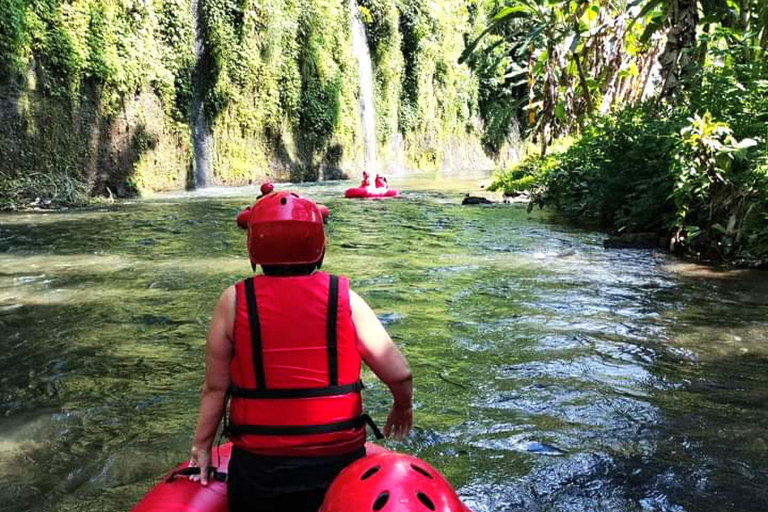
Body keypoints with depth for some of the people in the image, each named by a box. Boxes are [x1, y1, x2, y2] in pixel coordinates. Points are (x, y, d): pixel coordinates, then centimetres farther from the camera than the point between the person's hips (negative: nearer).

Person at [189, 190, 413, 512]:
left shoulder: (234, 302, -9)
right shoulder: (345, 298, -9)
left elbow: (215, 387, -3)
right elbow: (399, 375, -5)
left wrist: (202, 446, 12)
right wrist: (402, 408, 16)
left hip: (260, 469, 0)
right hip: (340, 461, 0)